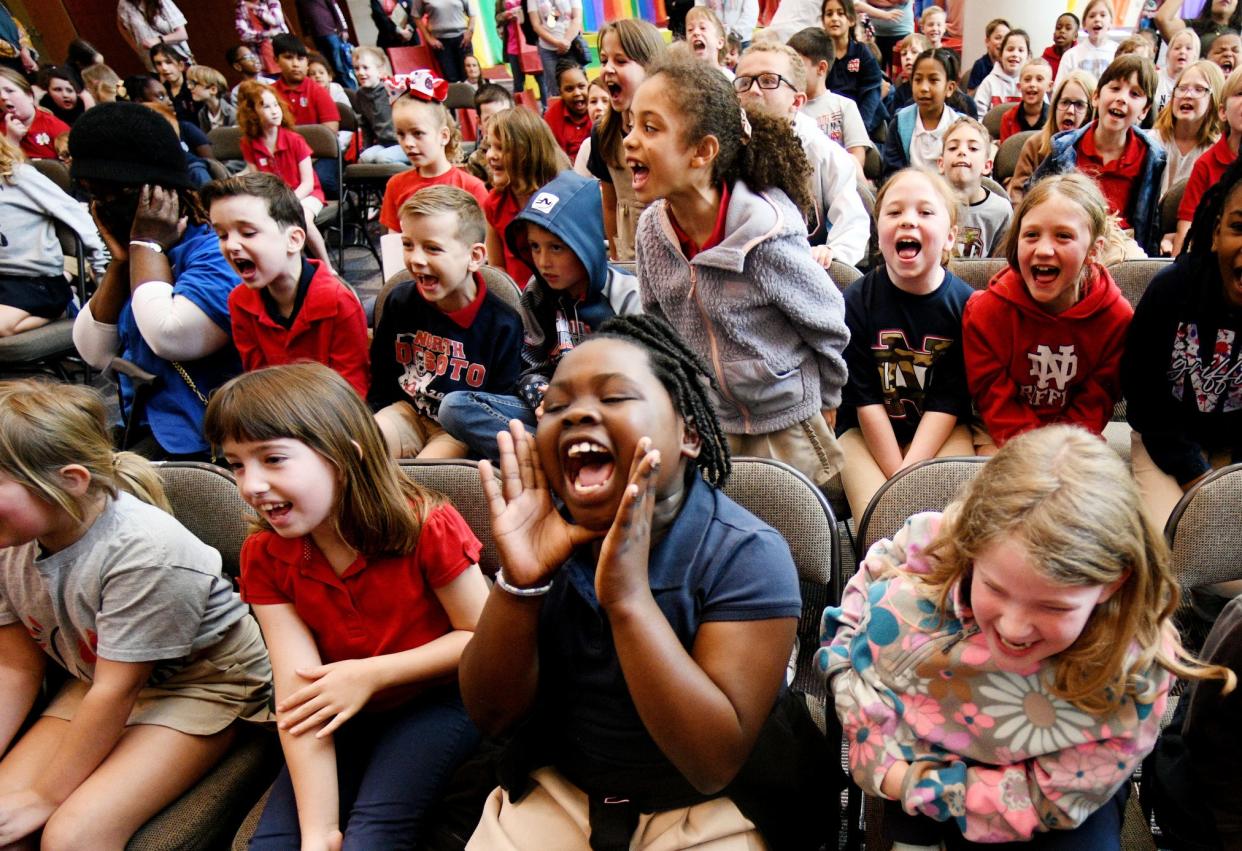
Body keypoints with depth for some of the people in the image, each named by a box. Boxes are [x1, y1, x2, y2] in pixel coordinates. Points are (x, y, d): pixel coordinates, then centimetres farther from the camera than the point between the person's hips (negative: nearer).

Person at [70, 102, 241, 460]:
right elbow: (96, 355, 7)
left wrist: (147, 245, -14)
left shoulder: (217, 251, -14)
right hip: (140, 427, 8)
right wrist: (120, 260, -3)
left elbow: (170, 338, -28)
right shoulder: (140, 254, 10)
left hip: (198, 441, -8)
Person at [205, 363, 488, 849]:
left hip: (434, 701, -3)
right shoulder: (263, 557, -10)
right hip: (345, 717, 4)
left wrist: (371, 674, -20)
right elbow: (298, 693, -17)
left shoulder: (427, 527, -23)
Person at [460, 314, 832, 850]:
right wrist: (519, 582, -27)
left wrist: (628, 595, -36)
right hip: (558, 786, 3)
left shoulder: (747, 554, -21)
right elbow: (491, 715, -10)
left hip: (712, 805, -2)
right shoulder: (547, 538, -9)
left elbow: (715, 762, -26)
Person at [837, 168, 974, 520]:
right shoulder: (856, 301, -10)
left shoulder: (964, 302, -8)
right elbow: (865, 399, -10)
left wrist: (909, 473, -20)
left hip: (942, 432, 1)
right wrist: (898, 479, -15)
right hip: (866, 432, 0)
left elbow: (948, 401, -9)